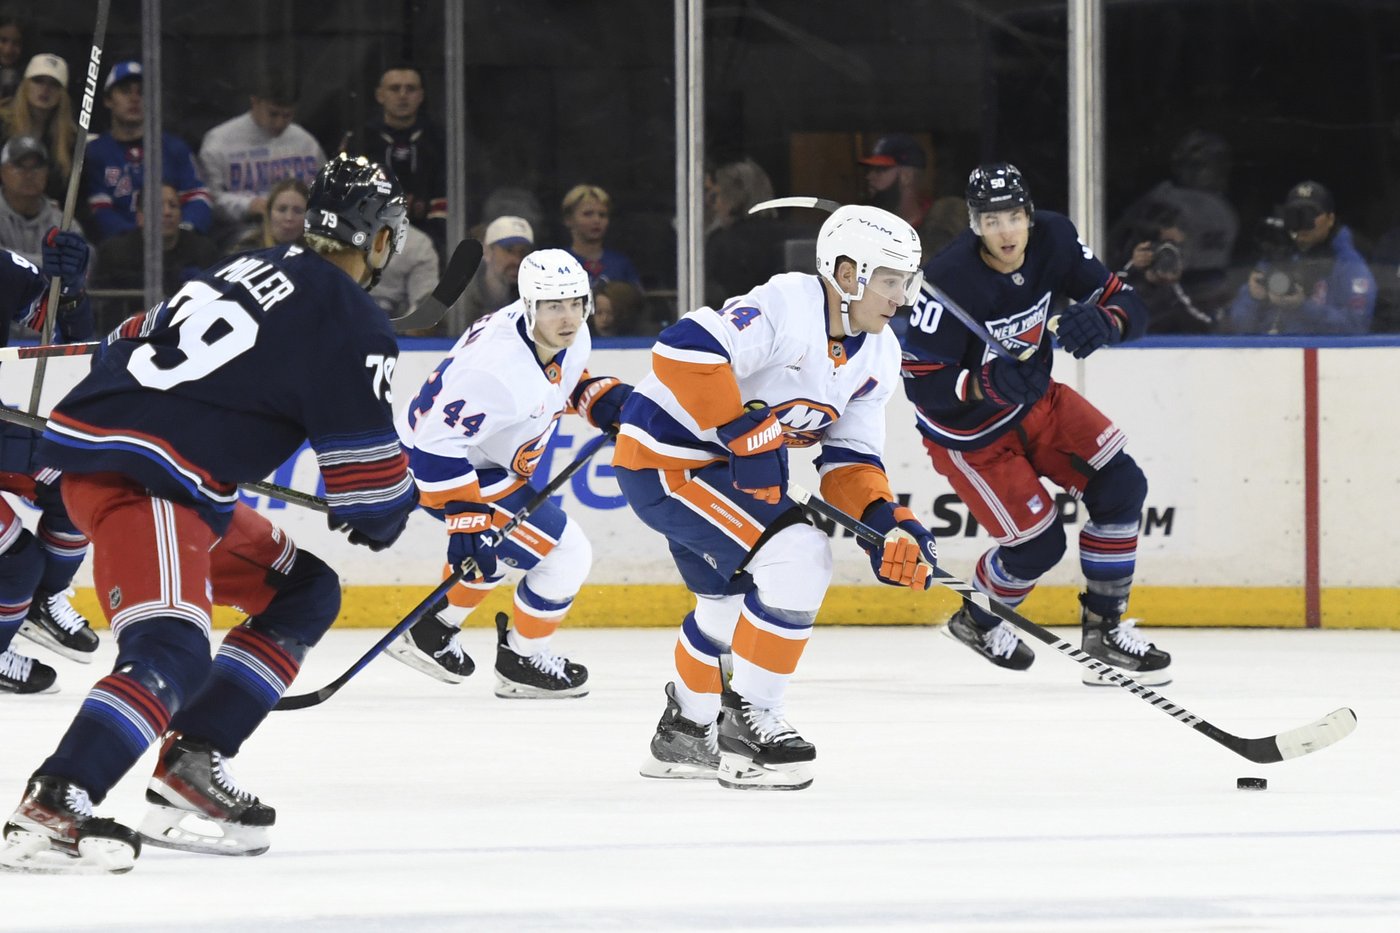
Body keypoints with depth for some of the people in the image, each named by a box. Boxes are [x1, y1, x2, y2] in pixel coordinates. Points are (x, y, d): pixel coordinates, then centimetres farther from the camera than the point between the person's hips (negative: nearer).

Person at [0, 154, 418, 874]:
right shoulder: (351, 324, -8)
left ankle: (188, 771, 12)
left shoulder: (255, 268, 17)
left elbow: (135, 339, 27)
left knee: (304, 594, 17)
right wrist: (383, 520, 16)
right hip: (137, 480, -10)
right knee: (171, 653, -25)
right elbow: (368, 470, -5)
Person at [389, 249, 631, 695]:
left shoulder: (570, 336, -9)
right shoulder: (500, 368, -37)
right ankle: (522, 663, 11)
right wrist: (465, 516, -37)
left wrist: (606, 398, -1)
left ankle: (430, 632, 43)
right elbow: (439, 443, -36)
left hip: (485, 455, 10)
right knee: (566, 555, -8)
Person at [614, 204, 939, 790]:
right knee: (798, 560, -22)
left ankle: (684, 732, 51)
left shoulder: (878, 356, 2)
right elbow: (686, 350, -36)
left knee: (731, 599, 28)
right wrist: (746, 435, -33)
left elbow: (849, 456, 4)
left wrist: (885, 522, -13)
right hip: (663, 459, -10)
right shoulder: (787, 307, -26)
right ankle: (746, 723, -11)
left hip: (723, 467, 10)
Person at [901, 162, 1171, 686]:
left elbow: (1129, 309, -11)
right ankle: (977, 620, 26)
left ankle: (1104, 627, 8)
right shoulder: (950, 281, -31)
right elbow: (920, 383, -27)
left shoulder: (1054, 240, -14)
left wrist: (1102, 322, -34)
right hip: (969, 433, -6)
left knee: (1119, 486, -7)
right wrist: (984, 383, -43)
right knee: (1038, 543, -6)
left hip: (1035, 400, 6)